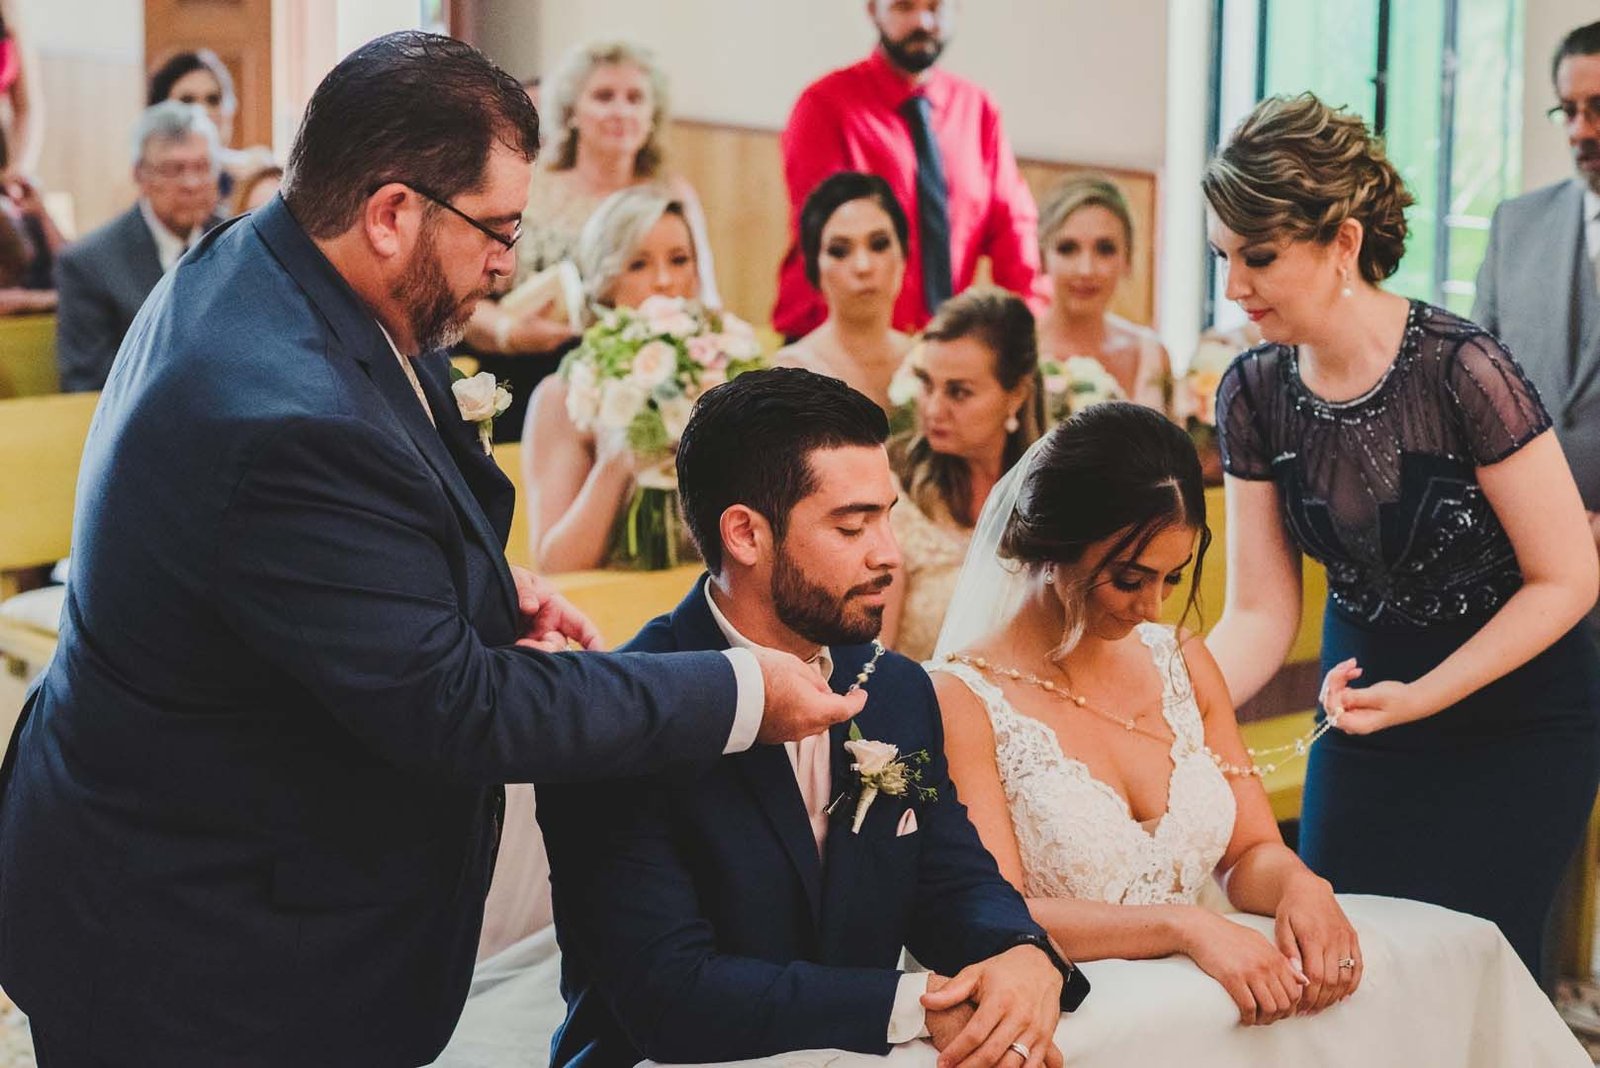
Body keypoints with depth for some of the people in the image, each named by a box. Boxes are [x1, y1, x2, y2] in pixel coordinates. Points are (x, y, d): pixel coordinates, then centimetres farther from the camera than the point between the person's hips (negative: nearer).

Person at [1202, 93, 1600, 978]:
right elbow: (1260, 614, -5)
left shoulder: (1458, 370, -23)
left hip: (1515, 717, -4)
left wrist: (1421, 697, -22)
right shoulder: (1254, 393, -8)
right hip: (1365, 709, 5)